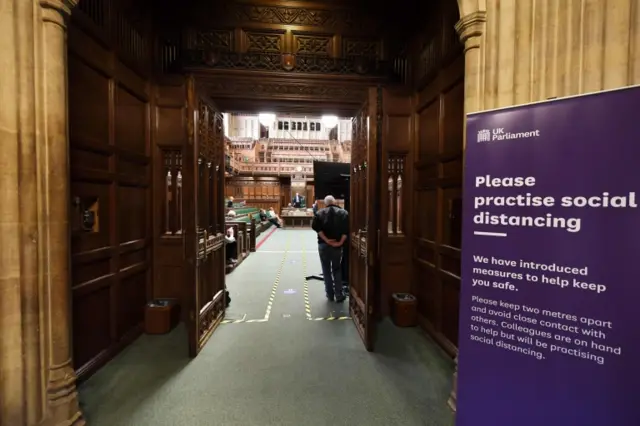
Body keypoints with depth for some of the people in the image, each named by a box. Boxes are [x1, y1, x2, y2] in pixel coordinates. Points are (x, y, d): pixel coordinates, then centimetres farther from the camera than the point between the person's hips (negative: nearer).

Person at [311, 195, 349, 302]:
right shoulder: (344, 213, 4)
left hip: (323, 245, 0)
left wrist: (326, 239, -12)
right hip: (337, 245, 1)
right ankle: (339, 295, 14)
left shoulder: (320, 212, 4)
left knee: (326, 270, 11)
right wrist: (340, 242, -11)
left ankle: (330, 294, 19)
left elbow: (315, 226, -11)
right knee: (337, 269, 14)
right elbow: (347, 229, -9)